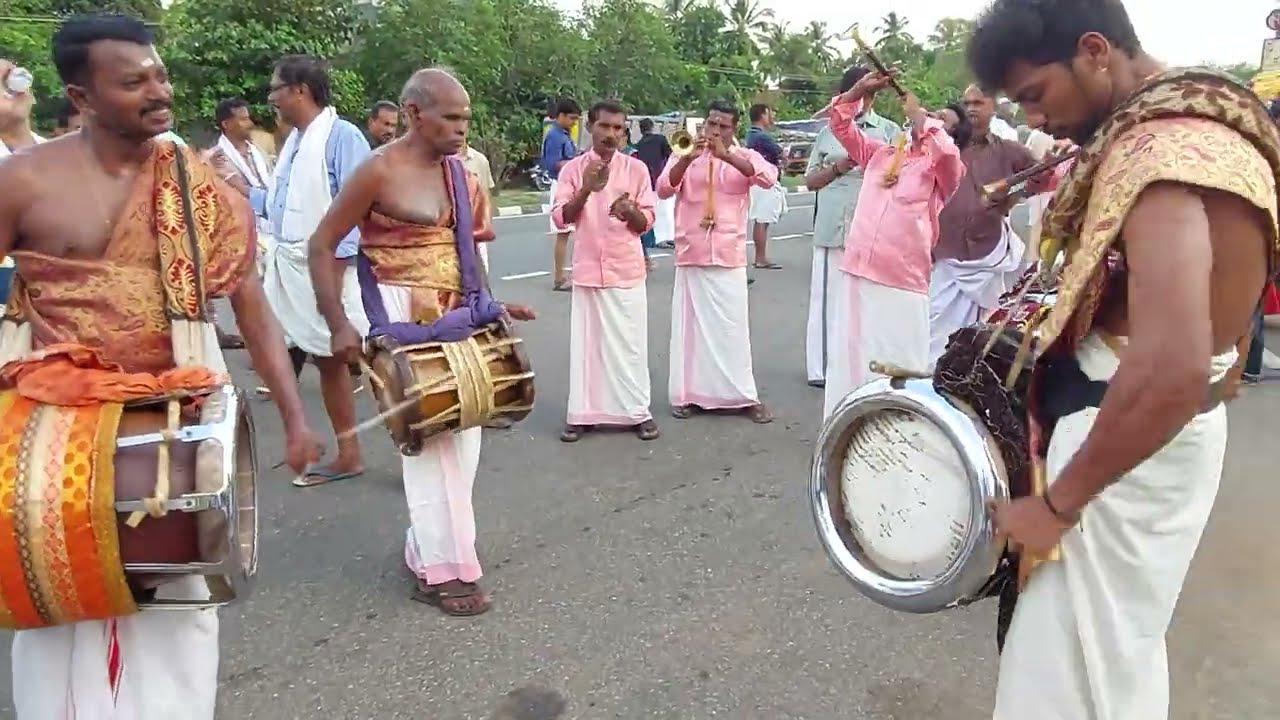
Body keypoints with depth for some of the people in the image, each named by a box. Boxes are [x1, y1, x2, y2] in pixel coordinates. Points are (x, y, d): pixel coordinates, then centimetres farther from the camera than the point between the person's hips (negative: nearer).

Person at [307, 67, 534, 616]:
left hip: (458, 316, 8)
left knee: (462, 431, 12)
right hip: (404, 319, -7)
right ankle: (443, 569, 8)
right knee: (429, 435, -4)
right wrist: (339, 324, -16)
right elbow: (322, 245, -11)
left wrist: (489, 304, 12)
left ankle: (427, 546, 29)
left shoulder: (457, 171, 8)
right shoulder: (379, 171, -13)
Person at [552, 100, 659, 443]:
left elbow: (646, 221, 2)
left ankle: (638, 412, 12)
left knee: (631, 343, 3)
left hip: (627, 269, 0)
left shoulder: (637, 169, 2)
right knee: (585, 342, 4)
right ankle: (581, 414, 12)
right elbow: (560, 218, -4)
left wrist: (629, 210, -20)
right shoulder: (572, 169, 3)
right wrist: (586, 189, -18)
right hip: (588, 268, 0)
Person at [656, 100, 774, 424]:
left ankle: (744, 396, 8)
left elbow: (769, 177, -15)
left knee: (732, 326, 1)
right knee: (690, 324, 5)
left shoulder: (744, 156, 5)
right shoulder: (684, 156, 8)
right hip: (690, 255, 1)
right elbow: (663, 189, -6)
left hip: (729, 256, -1)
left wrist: (727, 156, -24)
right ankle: (687, 393, 13)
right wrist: (688, 158, -19)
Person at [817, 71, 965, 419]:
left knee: (899, 370, -1)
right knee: (849, 361, 12)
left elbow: (947, 152, -19)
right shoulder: (880, 153, 17)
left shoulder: (944, 169, 4)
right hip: (856, 274, 5)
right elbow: (840, 124, 21)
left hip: (903, 284, -5)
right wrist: (861, 88, 8)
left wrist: (918, 113, -7)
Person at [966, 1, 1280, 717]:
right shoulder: (1177, 125, 7)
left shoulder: (1166, 152, -26)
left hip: (1134, 439, -10)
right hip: (1139, 420, 10)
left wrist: (1056, 503, -27)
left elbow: (1174, 371, -38)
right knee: (1120, 643, 25)